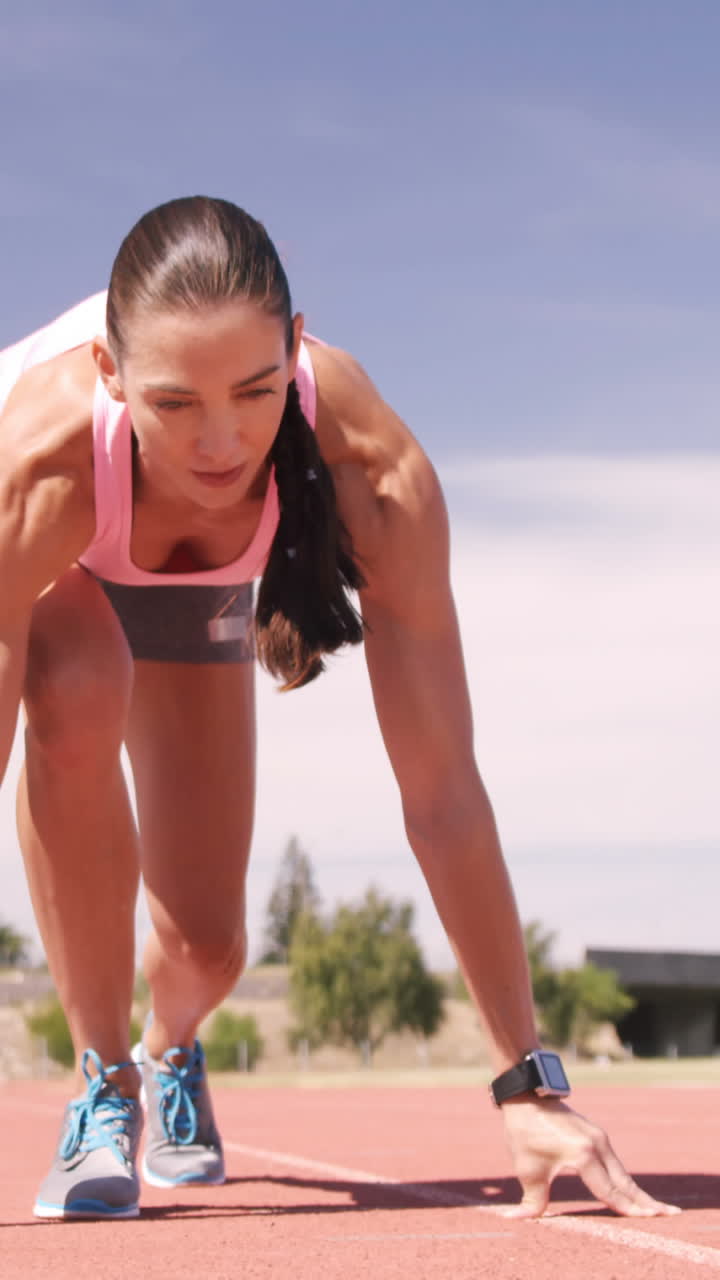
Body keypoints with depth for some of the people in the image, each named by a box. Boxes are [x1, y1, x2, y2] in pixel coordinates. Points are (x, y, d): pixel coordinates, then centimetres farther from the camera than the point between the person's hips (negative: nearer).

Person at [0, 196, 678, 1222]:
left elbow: (443, 792, -38)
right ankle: (103, 1084, -17)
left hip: (196, 579, 2)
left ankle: (172, 1051, 42)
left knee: (207, 947, 1)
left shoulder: (371, 469, -42)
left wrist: (529, 1081, -36)